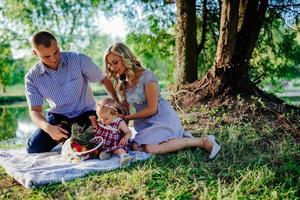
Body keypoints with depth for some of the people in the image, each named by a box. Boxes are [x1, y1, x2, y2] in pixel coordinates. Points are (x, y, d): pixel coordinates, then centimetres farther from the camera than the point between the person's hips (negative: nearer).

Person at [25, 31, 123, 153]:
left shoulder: (79, 60, -16)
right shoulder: (32, 78, -10)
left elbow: (104, 80, -4)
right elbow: (35, 111, -11)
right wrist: (48, 128, -32)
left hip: (85, 114, -2)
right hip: (57, 117, 2)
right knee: (34, 148, -15)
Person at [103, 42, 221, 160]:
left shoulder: (146, 76, -15)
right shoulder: (121, 84, 8)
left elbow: (152, 109, -17)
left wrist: (126, 118, -11)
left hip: (162, 118, -7)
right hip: (145, 123, 7)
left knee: (152, 148, -30)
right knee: (136, 147, -19)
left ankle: (204, 141, -17)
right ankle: (180, 138, 1)